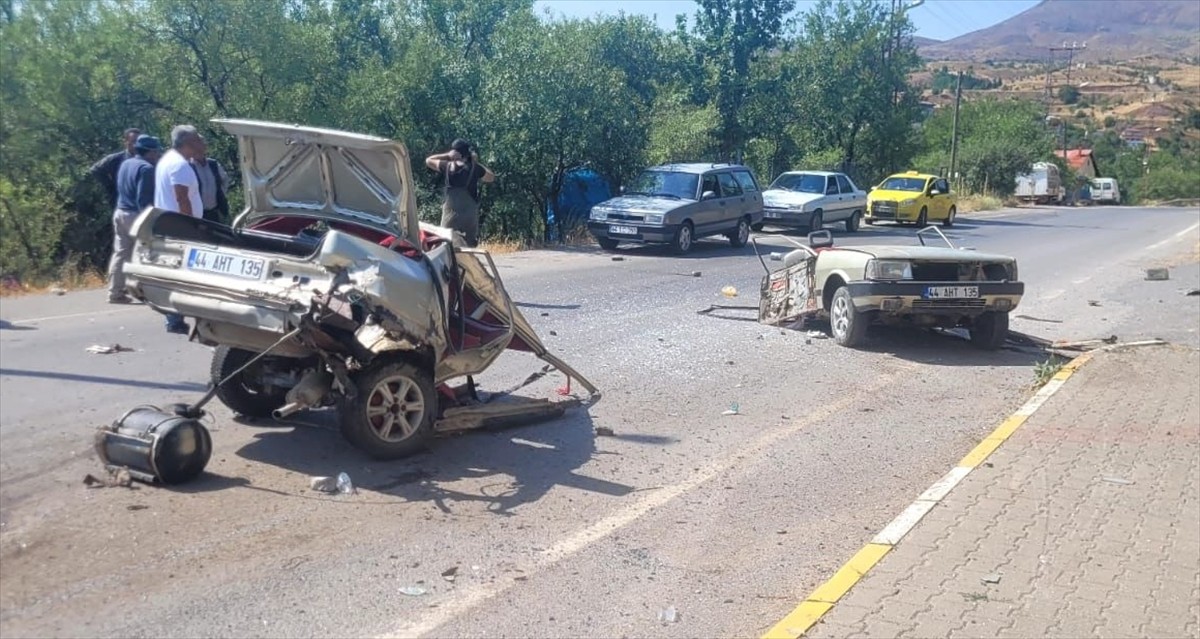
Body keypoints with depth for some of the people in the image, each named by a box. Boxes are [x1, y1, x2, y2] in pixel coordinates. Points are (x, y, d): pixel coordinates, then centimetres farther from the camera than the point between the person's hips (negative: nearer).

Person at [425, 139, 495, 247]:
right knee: (469, 247, 3)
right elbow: (491, 177, 14)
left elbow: (428, 160, 16)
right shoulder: (475, 168, -3)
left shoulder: (447, 167, -1)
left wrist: (447, 155, 11)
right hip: (469, 216, 0)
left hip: (450, 215, 0)